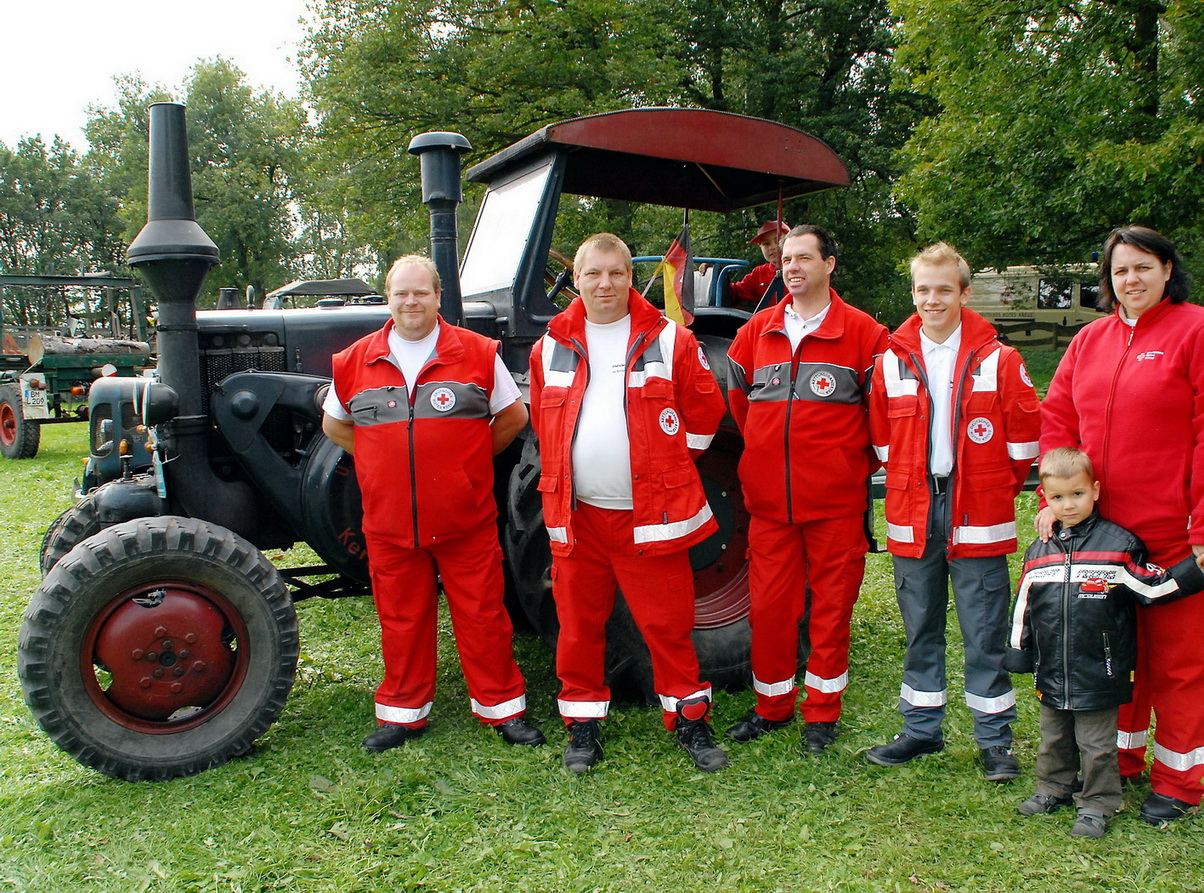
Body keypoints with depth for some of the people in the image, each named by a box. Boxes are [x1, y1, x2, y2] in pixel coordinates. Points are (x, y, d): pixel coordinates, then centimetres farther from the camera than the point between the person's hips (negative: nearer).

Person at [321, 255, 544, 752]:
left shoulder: (477, 353, 0)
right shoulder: (356, 361, 5)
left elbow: (513, 416, 8)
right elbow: (334, 424, 17)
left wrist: (471, 459, 5)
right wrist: (386, 463, 9)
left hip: (467, 519, -2)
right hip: (389, 521, 2)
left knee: (481, 614, 5)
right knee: (401, 618, 12)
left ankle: (502, 708, 21)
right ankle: (402, 712, 28)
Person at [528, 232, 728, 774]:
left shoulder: (669, 340, 0)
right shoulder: (551, 347, 8)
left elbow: (704, 413, 5)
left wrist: (663, 465, 5)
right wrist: (570, 473, 14)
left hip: (650, 514, -2)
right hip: (576, 513, 3)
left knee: (668, 623, 4)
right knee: (579, 623, 10)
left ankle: (689, 720, 20)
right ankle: (583, 724, 25)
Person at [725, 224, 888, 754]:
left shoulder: (862, 333, -2)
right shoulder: (756, 332, 8)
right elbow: (738, 398, 20)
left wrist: (857, 460, 4)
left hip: (835, 499, -3)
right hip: (769, 499, 3)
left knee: (831, 606, 6)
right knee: (768, 605, 8)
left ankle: (822, 712, 21)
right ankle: (773, 706, 25)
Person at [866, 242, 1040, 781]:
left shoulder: (997, 360, -2)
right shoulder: (891, 361, 5)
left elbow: (1023, 437, 3)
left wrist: (994, 489, 6)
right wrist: (913, 482, 11)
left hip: (978, 520, -2)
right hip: (911, 516, 3)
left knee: (985, 634, 3)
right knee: (920, 630, 13)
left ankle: (995, 741, 17)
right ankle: (921, 730, 26)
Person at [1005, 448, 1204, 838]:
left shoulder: (1118, 545, -9)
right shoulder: (1038, 552, 3)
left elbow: (1154, 587, -5)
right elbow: (1023, 611, 9)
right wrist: (1019, 656, 11)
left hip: (1099, 673, -4)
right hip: (1051, 674, 4)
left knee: (1097, 745, 8)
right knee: (1054, 739, 20)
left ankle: (1098, 804, 23)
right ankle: (1054, 788, 37)